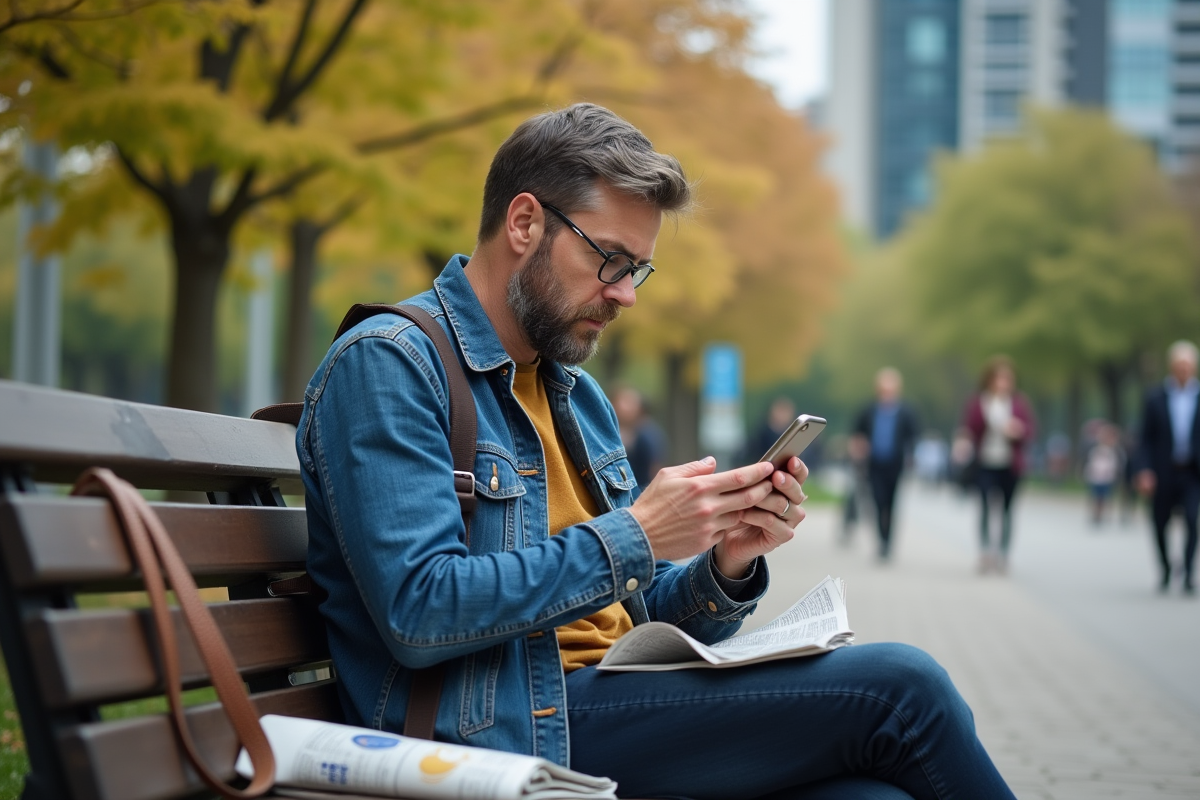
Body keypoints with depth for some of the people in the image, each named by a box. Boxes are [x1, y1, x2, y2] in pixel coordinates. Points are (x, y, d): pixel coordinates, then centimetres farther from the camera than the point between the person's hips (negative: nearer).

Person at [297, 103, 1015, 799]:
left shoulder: (580, 396, 20)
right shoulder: (386, 365, -6)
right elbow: (420, 612, -18)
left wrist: (726, 564, -1)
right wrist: (631, 537, -16)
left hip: (612, 709, 8)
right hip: (500, 728, -7)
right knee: (897, 687, -17)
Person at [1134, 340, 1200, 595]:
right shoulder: (1155, 398, 3)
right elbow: (1146, 438, 1)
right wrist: (1144, 471, -9)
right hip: (1163, 474, 1)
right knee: (1160, 525, 8)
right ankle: (1165, 569, 33)